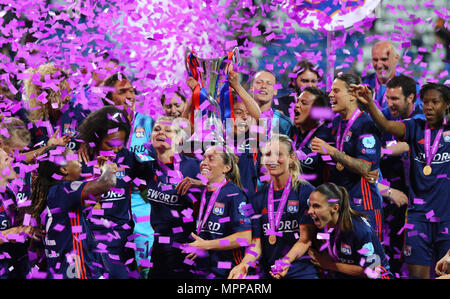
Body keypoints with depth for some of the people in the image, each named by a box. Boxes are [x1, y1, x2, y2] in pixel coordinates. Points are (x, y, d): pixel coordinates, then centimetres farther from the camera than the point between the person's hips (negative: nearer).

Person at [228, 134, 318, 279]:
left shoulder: (306, 192, 1)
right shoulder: (258, 198, 13)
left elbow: (306, 239, -5)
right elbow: (256, 243, 8)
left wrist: (286, 262, -21)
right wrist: (244, 265, -11)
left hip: (301, 271, -2)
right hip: (266, 271, 2)